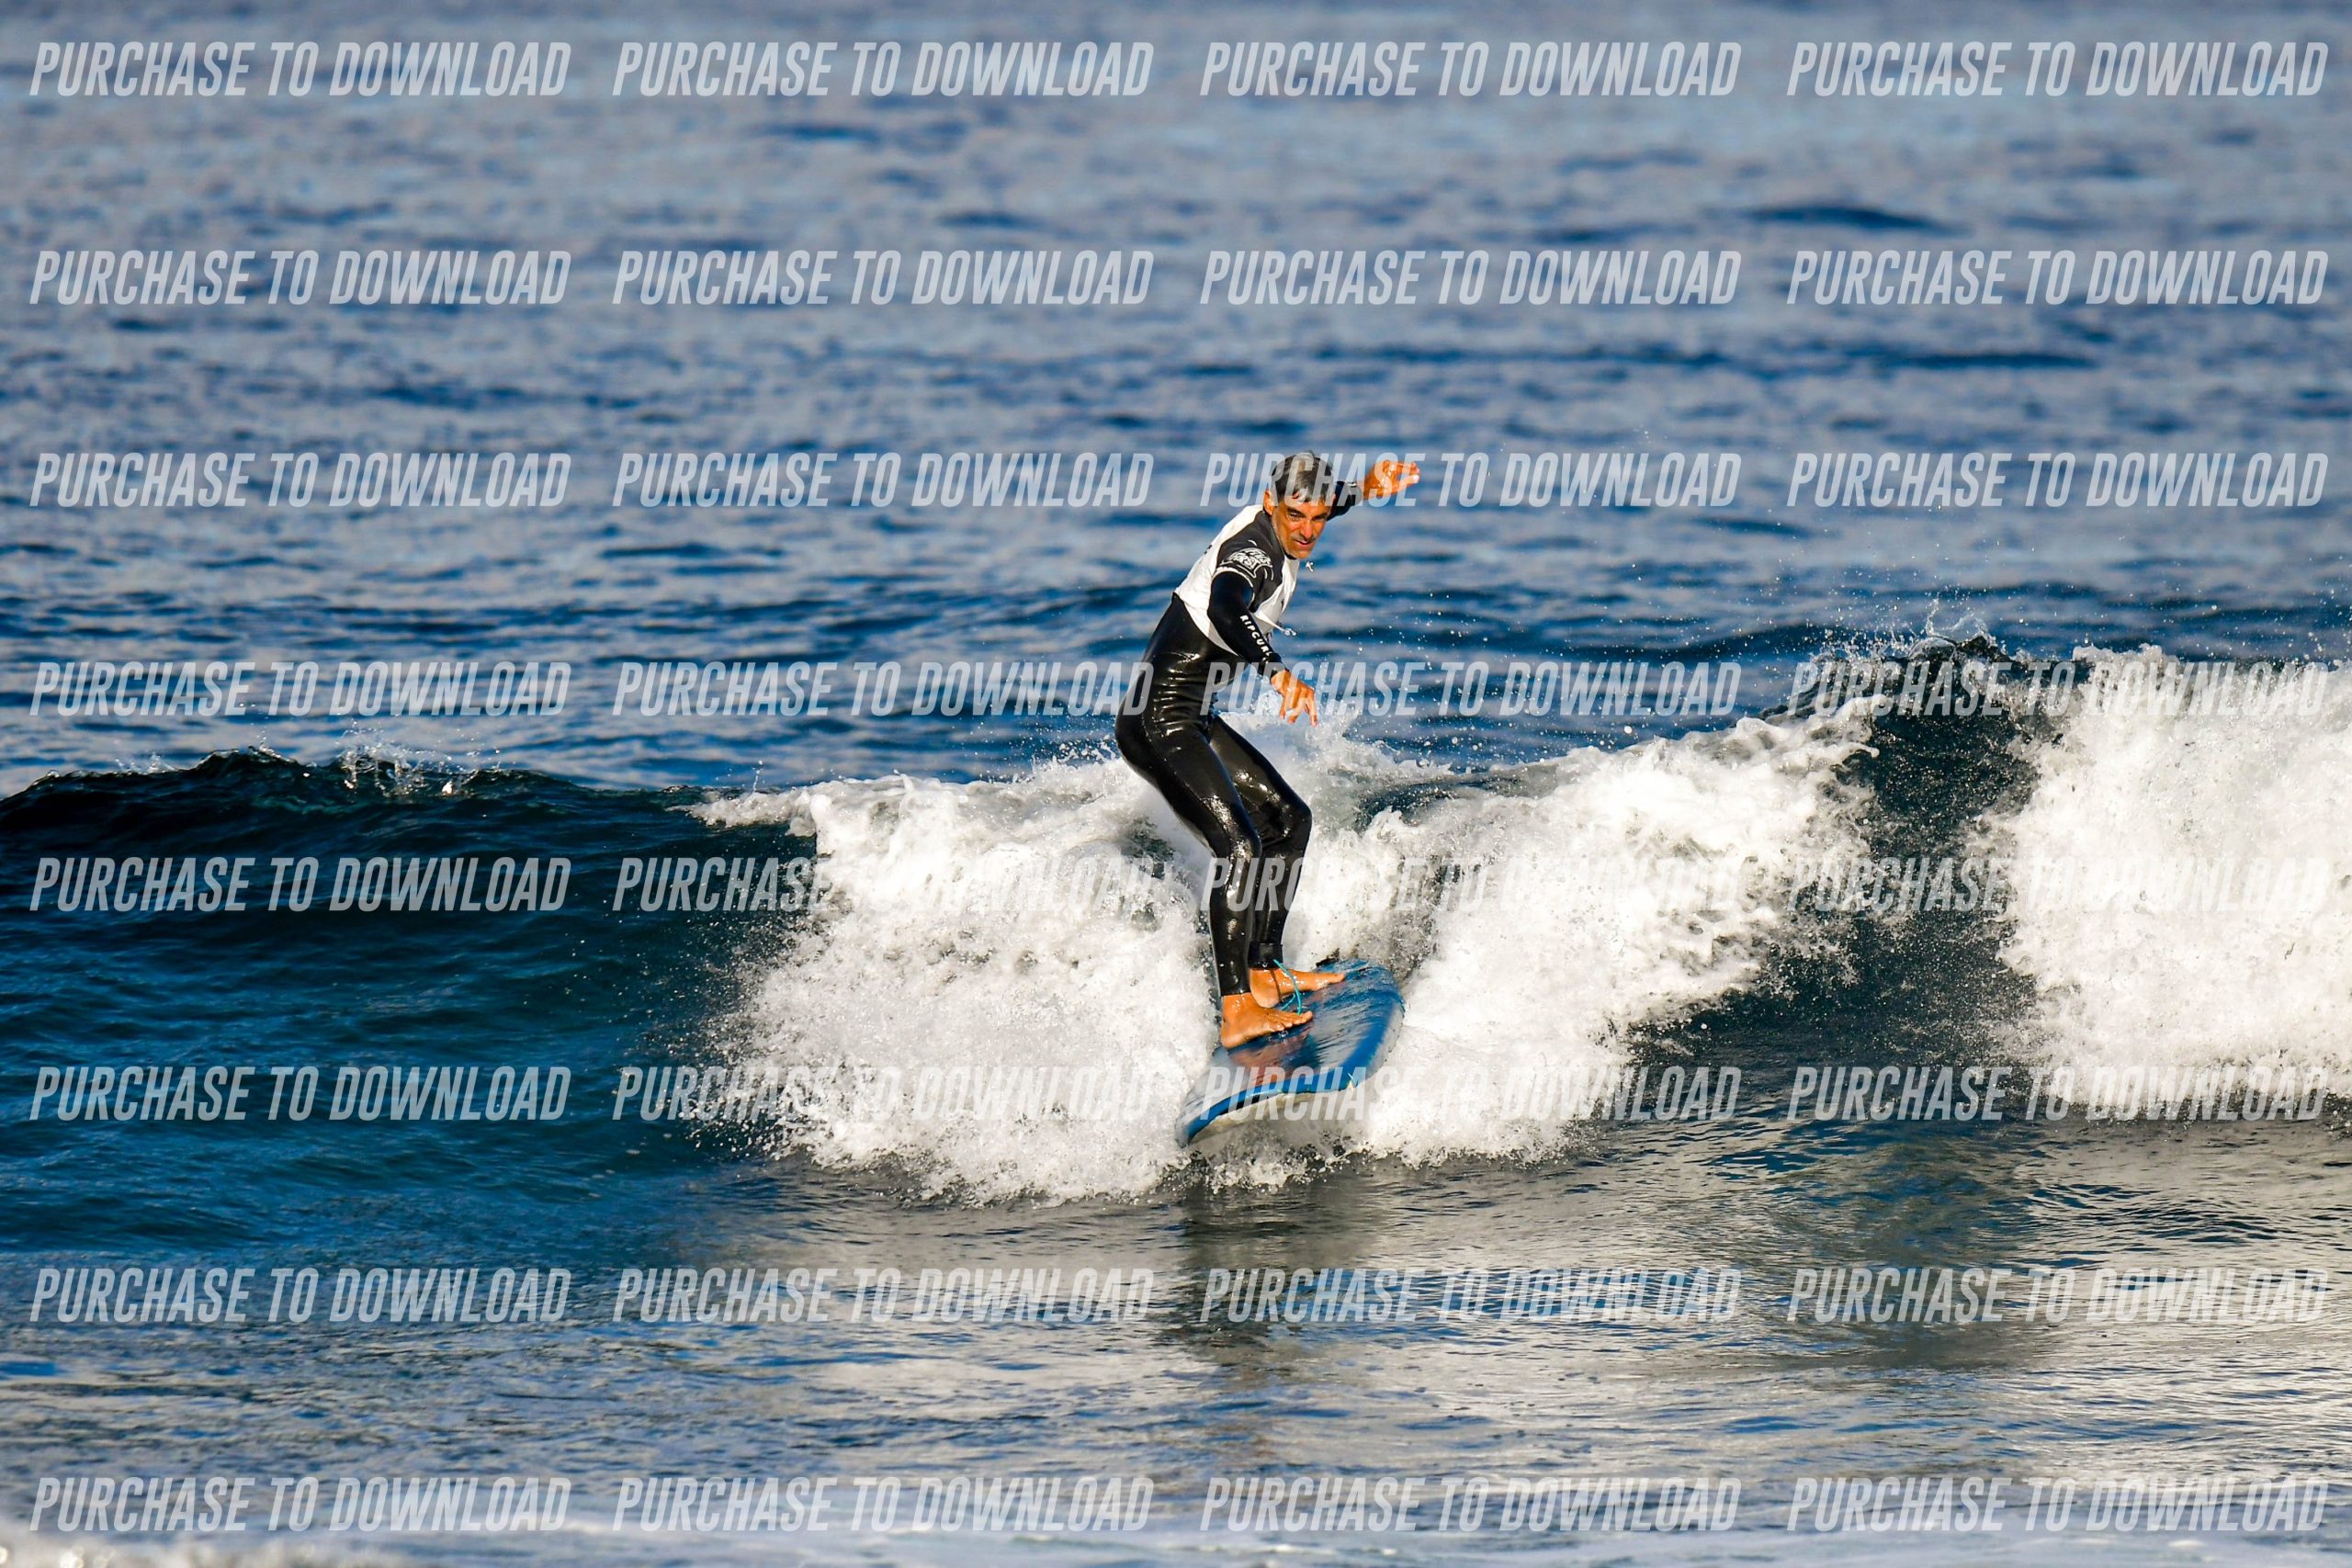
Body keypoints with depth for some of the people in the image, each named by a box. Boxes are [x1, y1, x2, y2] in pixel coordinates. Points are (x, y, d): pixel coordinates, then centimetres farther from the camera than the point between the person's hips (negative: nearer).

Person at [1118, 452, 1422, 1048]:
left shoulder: (1268, 525, 4)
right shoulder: (1252, 554, -24)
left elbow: (1321, 503, 29)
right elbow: (1225, 611, -48)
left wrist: (1365, 487, 8)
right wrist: (1278, 672, -64)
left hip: (1191, 720, 11)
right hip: (1160, 724, -11)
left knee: (1288, 820, 19)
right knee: (1238, 846, -23)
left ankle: (1261, 970, 21)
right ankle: (1235, 1013, -29)